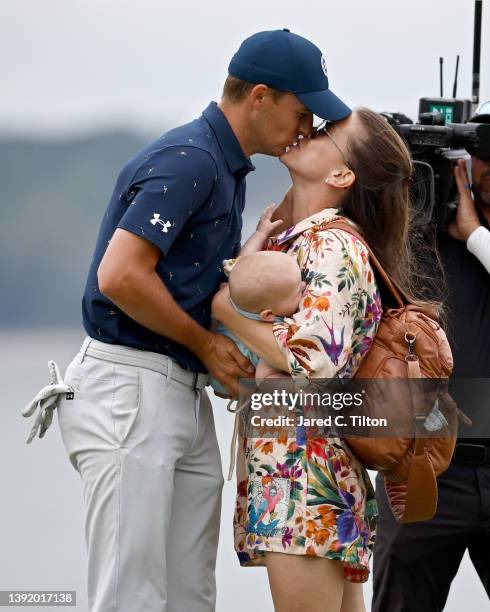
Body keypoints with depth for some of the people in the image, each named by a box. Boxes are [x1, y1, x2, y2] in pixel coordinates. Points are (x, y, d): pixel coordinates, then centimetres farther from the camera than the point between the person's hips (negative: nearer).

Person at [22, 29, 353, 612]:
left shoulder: (226, 168, 18)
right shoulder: (188, 159, -14)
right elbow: (119, 276, -23)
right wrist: (205, 344, -10)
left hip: (185, 393, 10)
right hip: (129, 386, -10)